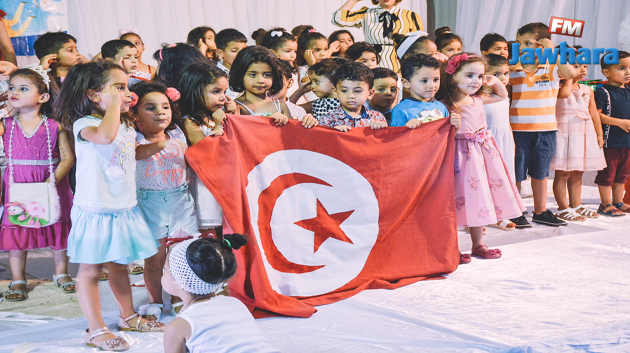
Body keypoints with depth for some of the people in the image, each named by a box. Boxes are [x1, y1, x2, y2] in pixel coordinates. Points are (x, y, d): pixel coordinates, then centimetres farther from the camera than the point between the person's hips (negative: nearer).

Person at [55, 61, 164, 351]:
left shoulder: (126, 125, 10)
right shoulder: (83, 124, -17)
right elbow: (106, 136, -41)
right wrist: (114, 102, -29)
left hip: (124, 208, 8)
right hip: (95, 210, -8)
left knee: (120, 266, 21)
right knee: (90, 270, 3)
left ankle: (128, 316, 35)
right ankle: (96, 330, 11)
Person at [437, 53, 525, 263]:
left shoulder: (477, 100, 8)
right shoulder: (446, 106, -14)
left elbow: (503, 96, 27)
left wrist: (495, 82, 10)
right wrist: (451, 124, -32)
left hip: (483, 153, 7)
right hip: (461, 155, -7)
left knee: (480, 198, 12)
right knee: (461, 198, -4)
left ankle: (478, 244, 25)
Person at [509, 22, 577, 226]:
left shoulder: (552, 69, -3)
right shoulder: (512, 72, -1)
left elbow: (571, 74, -22)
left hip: (546, 131, 1)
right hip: (519, 130, -1)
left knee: (540, 173, 14)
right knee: (516, 174, 4)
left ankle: (540, 212, 26)